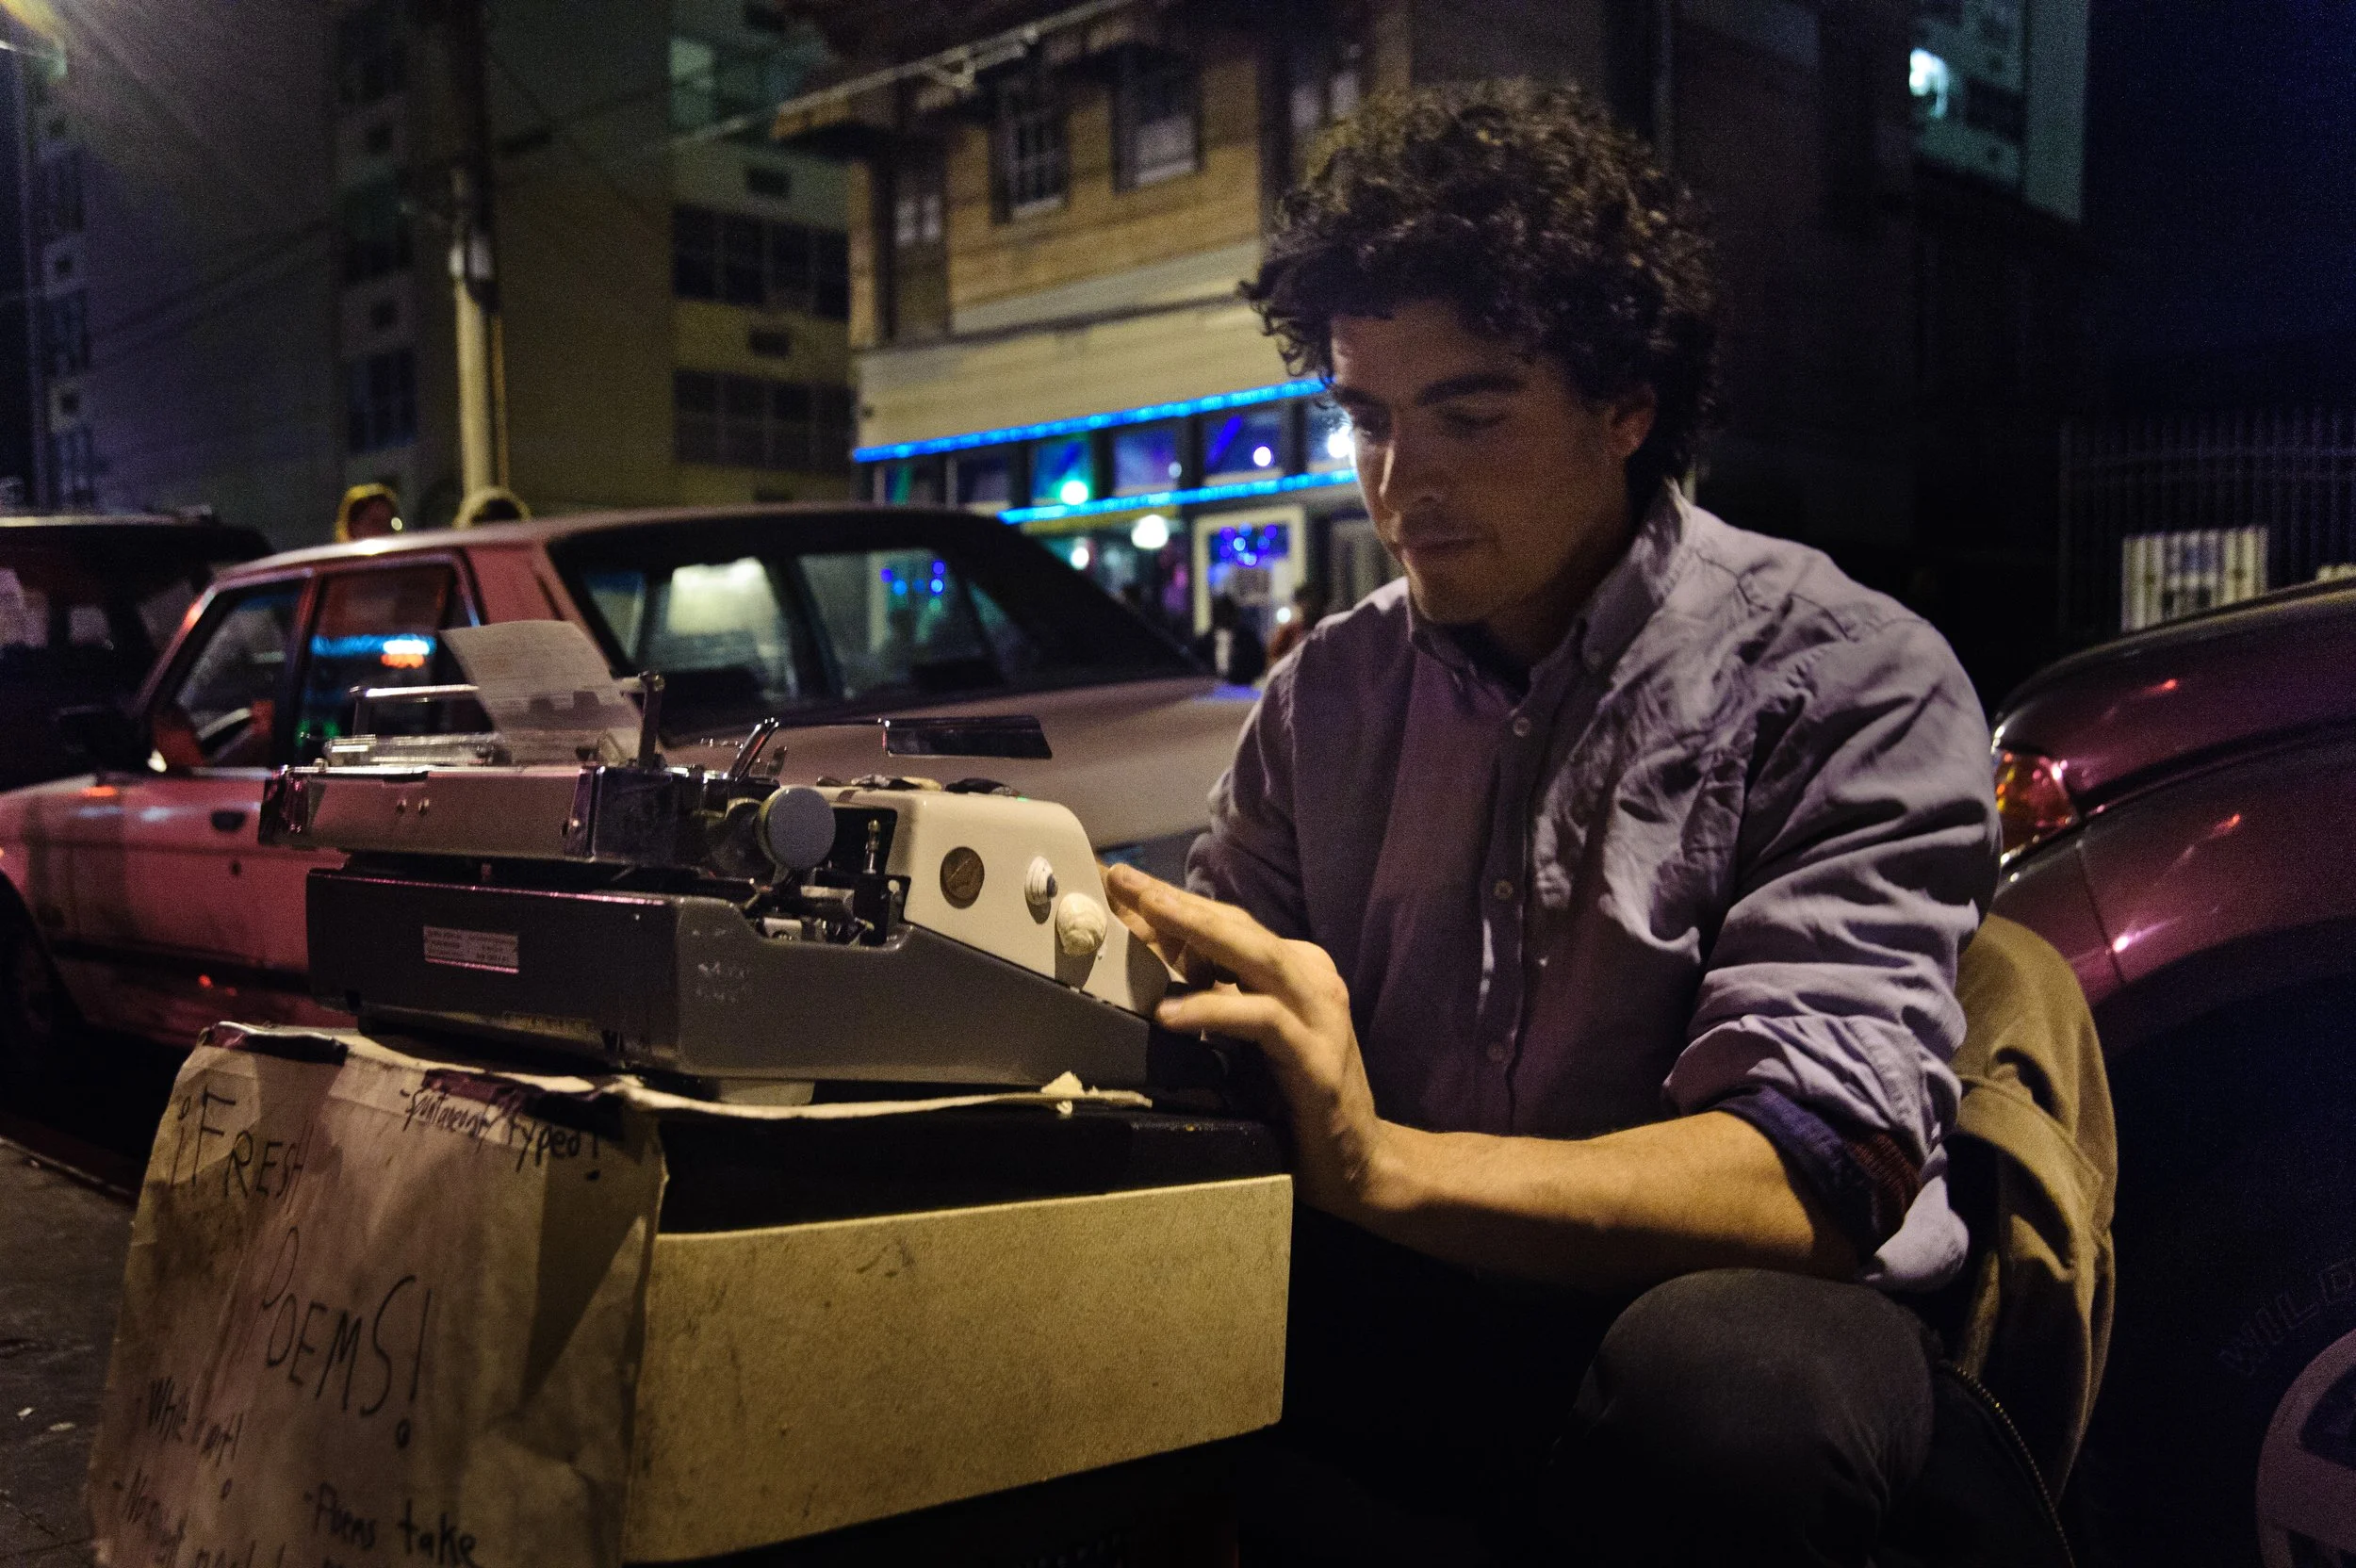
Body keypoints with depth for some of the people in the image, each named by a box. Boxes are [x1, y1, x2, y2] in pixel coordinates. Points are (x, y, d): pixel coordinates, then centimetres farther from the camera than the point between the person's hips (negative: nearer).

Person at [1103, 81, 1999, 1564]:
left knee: (1725, 1372, -38)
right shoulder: (1331, 692, 7)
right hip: (1396, 1309, 4)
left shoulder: (1846, 681, -10)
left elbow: (1826, 1177, -21)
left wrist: (1382, 1163, -36)